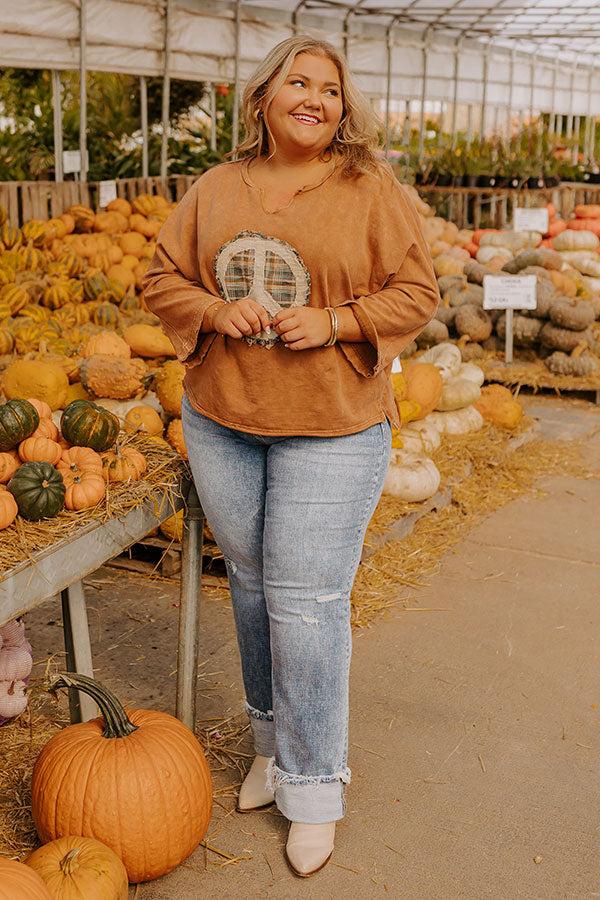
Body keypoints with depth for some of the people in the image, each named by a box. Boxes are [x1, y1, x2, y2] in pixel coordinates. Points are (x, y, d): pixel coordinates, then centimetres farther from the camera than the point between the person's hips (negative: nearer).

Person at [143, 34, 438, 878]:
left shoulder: (371, 189, -3)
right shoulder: (216, 189, 7)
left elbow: (415, 291, -3)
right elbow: (164, 278, 10)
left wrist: (335, 321, -18)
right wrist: (217, 310, -10)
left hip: (332, 427, -4)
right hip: (221, 421, 4)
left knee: (305, 600, -4)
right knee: (252, 584, 15)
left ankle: (313, 785, 13)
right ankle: (273, 740, 36)